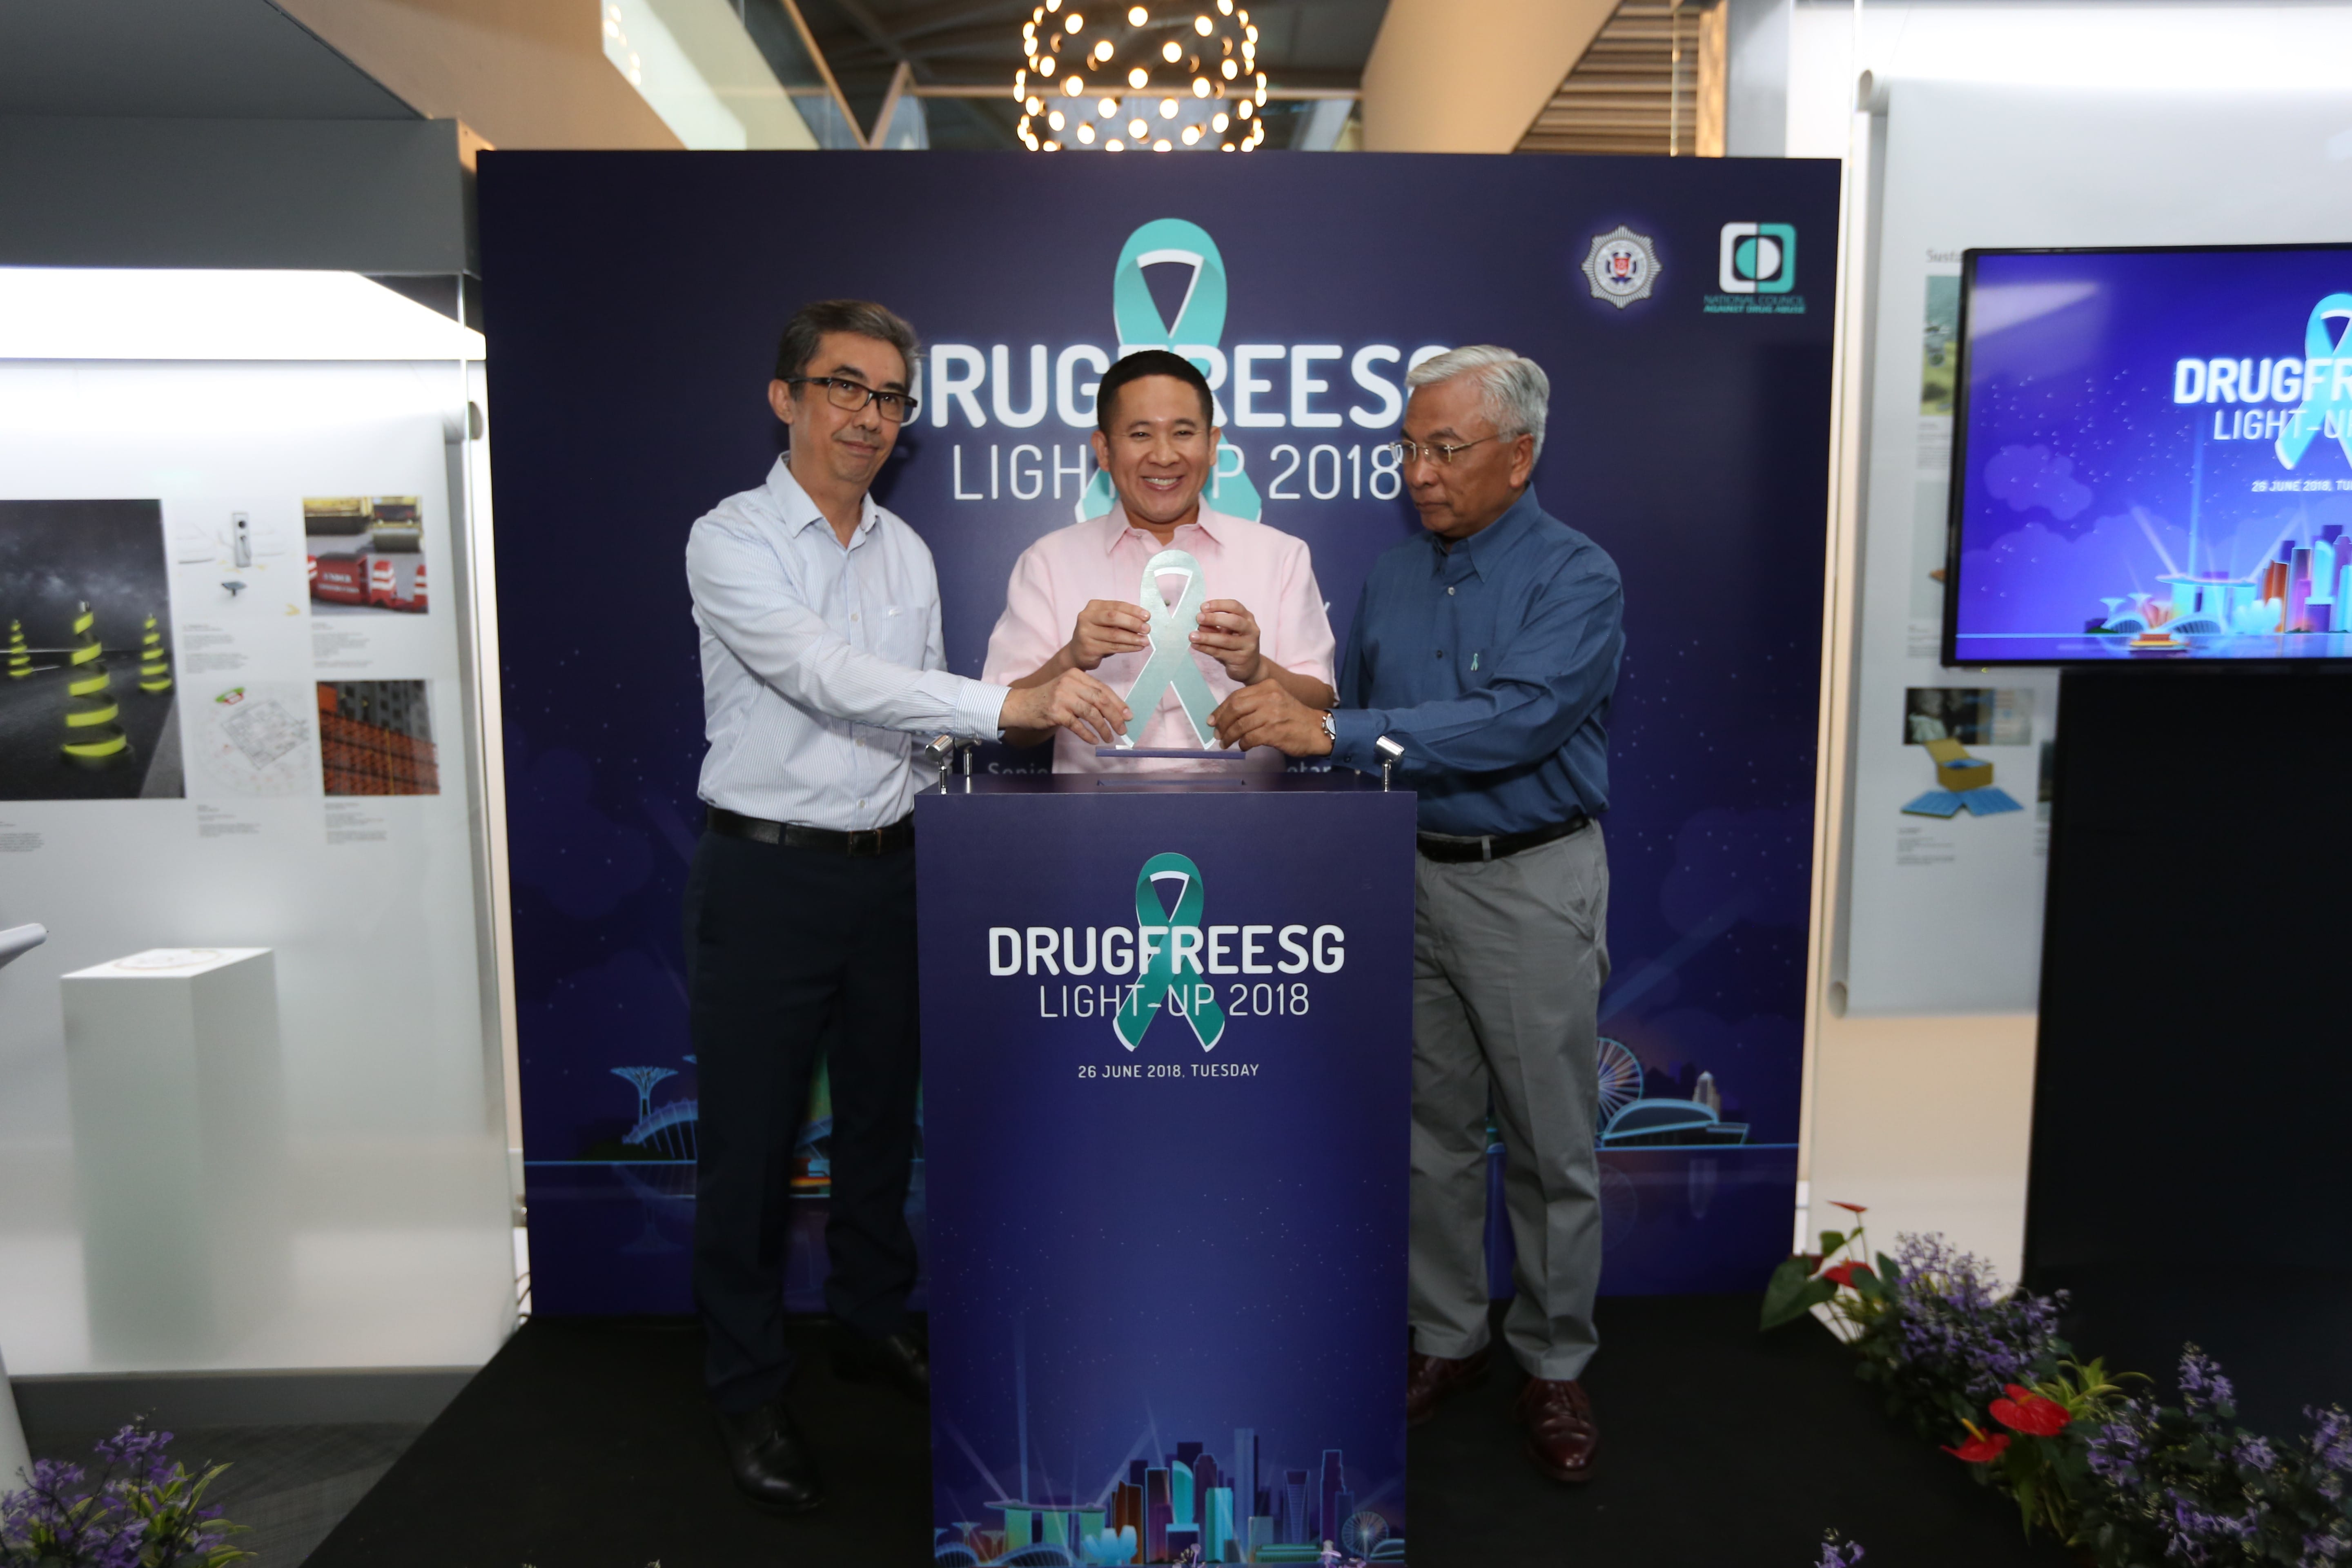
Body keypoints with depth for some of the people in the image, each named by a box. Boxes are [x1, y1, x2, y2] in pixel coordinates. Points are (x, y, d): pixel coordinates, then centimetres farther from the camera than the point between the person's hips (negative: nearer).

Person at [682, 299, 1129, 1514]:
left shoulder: (907, 552, 10)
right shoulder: (731, 540, -10)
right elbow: (833, 678, -25)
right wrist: (1014, 704, -33)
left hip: (887, 868, 6)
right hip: (765, 872, -5)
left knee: (881, 1118, 17)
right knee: (751, 1139, 5)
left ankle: (876, 1328, 37)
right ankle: (747, 1392, 23)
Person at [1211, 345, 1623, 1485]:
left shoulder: (1575, 578, -10)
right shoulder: (1389, 580, 10)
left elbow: (1515, 721, -25)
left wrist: (1331, 732, -30)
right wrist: (1283, 705, -3)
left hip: (1530, 886, -5)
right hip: (1407, 878, 5)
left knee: (1550, 1148, 7)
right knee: (1432, 1135, 14)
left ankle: (1554, 1366, 26)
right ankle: (1445, 1339, 31)